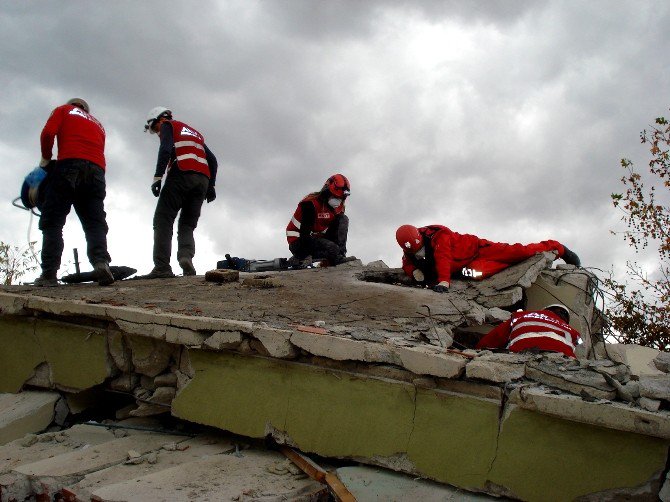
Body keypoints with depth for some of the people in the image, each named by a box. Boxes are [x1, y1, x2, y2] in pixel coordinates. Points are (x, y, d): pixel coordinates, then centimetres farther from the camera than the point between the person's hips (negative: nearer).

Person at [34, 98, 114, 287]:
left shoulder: (64, 110, 21)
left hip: (69, 165, -4)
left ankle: (49, 273, -13)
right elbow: (97, 151, 20)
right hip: (96, 170, 4)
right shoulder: (97, 124, 33)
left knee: (52, 220, -3)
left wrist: (45, 158, 15)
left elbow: (48, 133, 3)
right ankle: (101, 261, -25)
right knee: (94, 222, -1)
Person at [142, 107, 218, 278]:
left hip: (181, 174, -6)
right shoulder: (195, 133, 33)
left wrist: (157, 177, -13)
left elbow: (165, 150, -7)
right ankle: (186, 256, -20)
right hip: (203, 179, 6)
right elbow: (212, 160, 23)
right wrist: (211, 186, 19)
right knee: (187, 225, 8)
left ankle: (162, 267, -17)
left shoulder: (168, 125, 14)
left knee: (163, 221, -5)